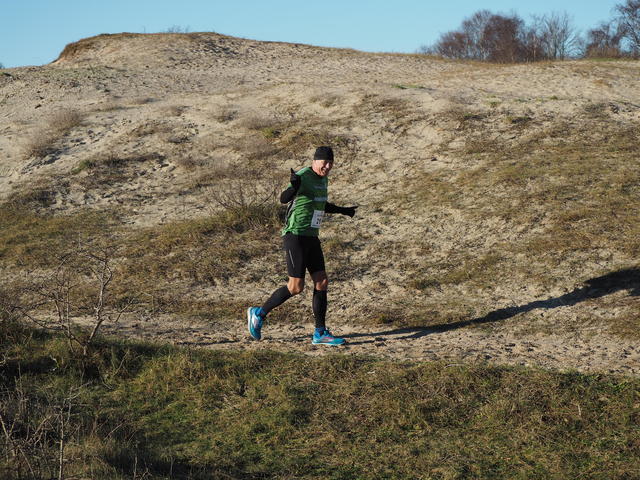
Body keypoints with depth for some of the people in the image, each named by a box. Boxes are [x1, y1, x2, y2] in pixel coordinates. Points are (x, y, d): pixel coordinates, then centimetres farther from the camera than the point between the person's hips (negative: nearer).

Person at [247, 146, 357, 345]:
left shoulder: (323, 179, 13)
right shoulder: (303, 176, -15)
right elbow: (284, 198, -30)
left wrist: (342, 210, 40)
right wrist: (294, 187, -51)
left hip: (311, 237, 9)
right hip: (295, 236, -9)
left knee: (322, 282, 3)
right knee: (296, 287, -7)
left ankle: (320, 334, 9)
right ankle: (258, 313, 11)